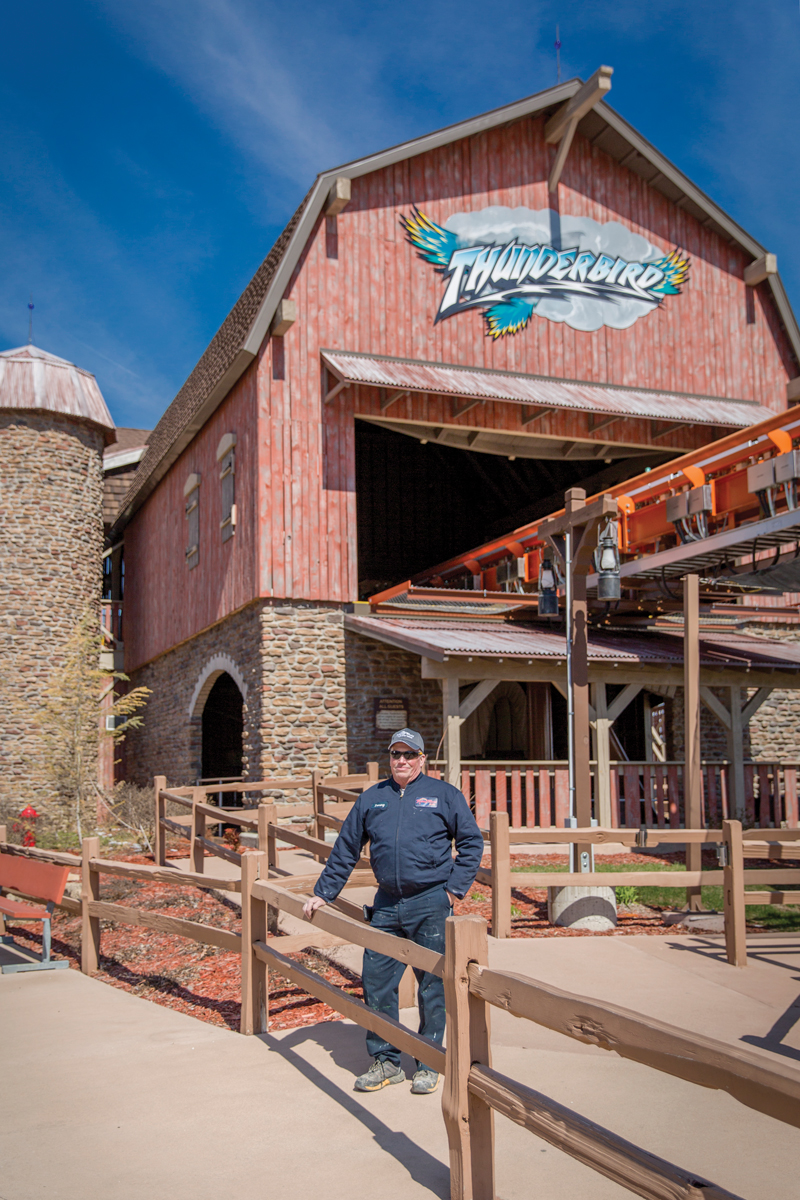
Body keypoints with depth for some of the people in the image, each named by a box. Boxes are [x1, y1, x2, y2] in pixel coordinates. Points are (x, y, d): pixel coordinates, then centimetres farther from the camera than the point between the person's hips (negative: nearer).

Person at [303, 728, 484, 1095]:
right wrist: (323, 893, 14)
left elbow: (471, 842, 5)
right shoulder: (371, 799, 11)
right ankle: (385, 1061, 19)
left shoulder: (444, 795, 3)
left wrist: (454, 889, -3)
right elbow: (345, 849, 17)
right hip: (386, 905, 3)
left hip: (430, 904, -3)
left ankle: (427, 1065, 16)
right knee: (376, 982, 4)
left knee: (432, 986, 2)